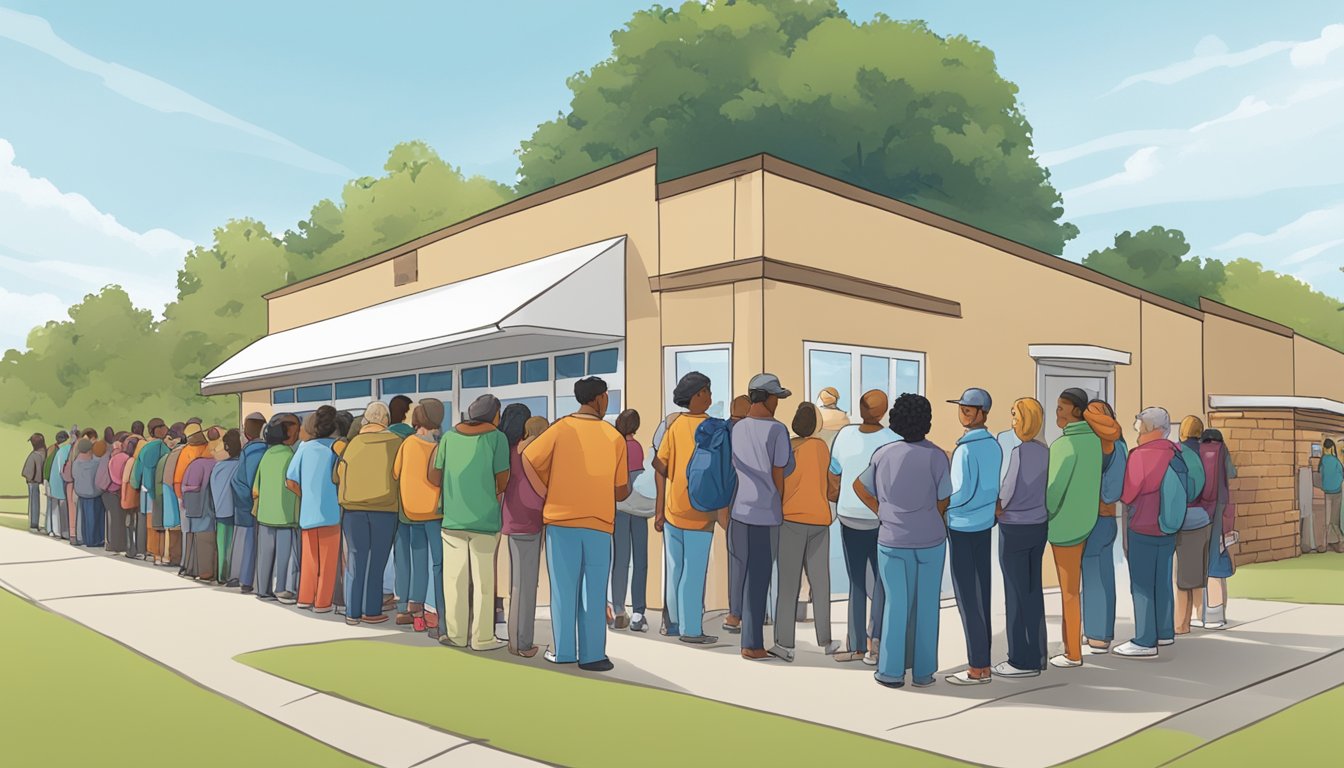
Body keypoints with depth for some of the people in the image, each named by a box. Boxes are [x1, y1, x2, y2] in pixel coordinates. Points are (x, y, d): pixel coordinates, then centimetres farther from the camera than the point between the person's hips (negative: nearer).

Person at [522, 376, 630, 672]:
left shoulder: (562, 429, -2)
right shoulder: (615, 437, 0)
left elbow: (528, 459, -10)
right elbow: (621, 490, 2)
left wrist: (546, 494, 0)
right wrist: (627, 489, 25)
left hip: (561, 519, 0)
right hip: (599, 524, 0)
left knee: (563, 589, 8)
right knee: (594, 592, 7)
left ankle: (562, 651, 14)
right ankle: (592, 655, 9)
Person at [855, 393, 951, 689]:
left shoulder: (883, 454, -4)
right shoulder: (937, 456, -12)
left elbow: (861, 488, 6)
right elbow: (943, 503, -5)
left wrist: (885, 514, 8)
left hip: (892, 540, 2)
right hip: (930, 539, -1)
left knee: (896, 604, 10)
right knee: (926, 605, 9)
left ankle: (891, 671, 12)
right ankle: (923, 671, 16)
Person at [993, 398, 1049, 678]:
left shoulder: (1018, 450, -17)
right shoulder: (1044, 451, 6)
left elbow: (1008, 488, -15)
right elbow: (1043, 490, 10)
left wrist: (997, 509, 5)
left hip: (1015, 529, -8)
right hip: (1039, 526, 8)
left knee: (1015, 593, -1)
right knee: (1033, 591, 12)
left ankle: (1022, 660, 5)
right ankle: (1037, 656, 19)